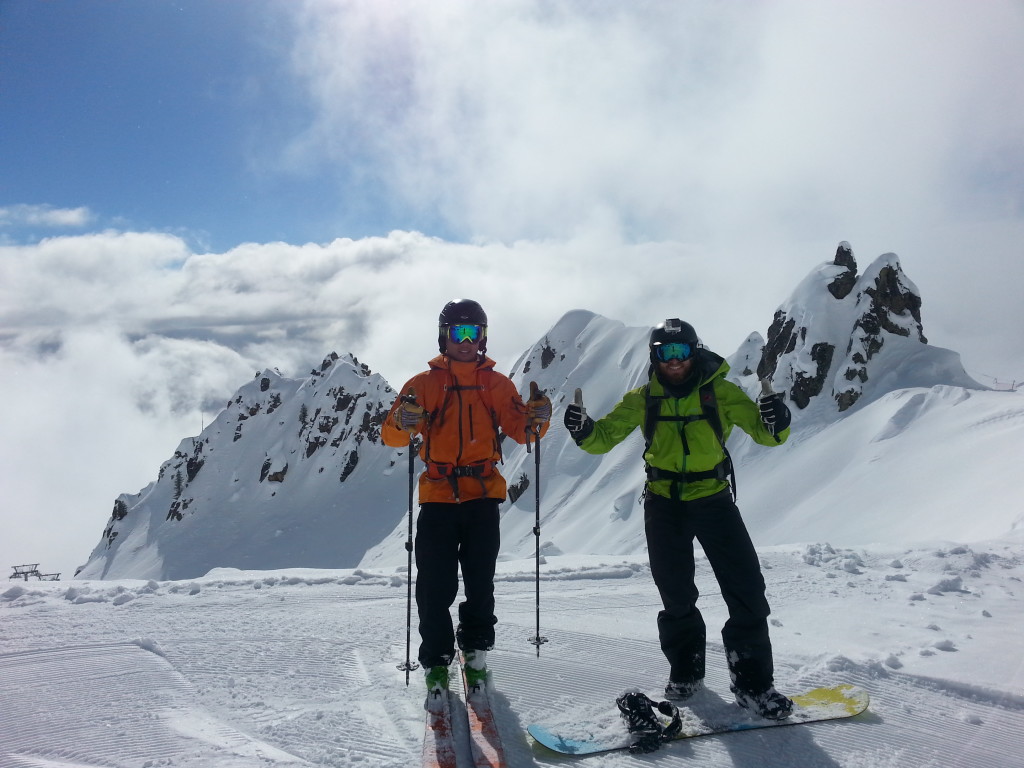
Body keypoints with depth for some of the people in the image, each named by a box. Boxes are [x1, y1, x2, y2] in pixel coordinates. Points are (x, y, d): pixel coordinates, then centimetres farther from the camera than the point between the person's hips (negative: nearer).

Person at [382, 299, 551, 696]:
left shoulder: (497, 384, 10)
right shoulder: (423, 384, 6)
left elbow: (518, 428, 2)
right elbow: (391, 435, -1)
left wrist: (536, 418, -19)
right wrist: (403, 423, -24)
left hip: (483, 495, 1)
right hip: (437, 496, -1)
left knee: (480, 582, 6)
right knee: (435, 587, 1)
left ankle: (476, 654, 24)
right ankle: (436, 662, 14)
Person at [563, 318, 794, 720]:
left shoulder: (721, 393, -6)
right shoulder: (643, 399, -2)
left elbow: (763, 433, -6)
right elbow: (605, 437, 0)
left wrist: (775, 423, -29)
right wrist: (583, 430, -23)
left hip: (713, 499, -1)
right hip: (663, 503, 1)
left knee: (746, 590, -4)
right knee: (676, 596, 10)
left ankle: (753, 682, 11)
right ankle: (685, 671, 31)